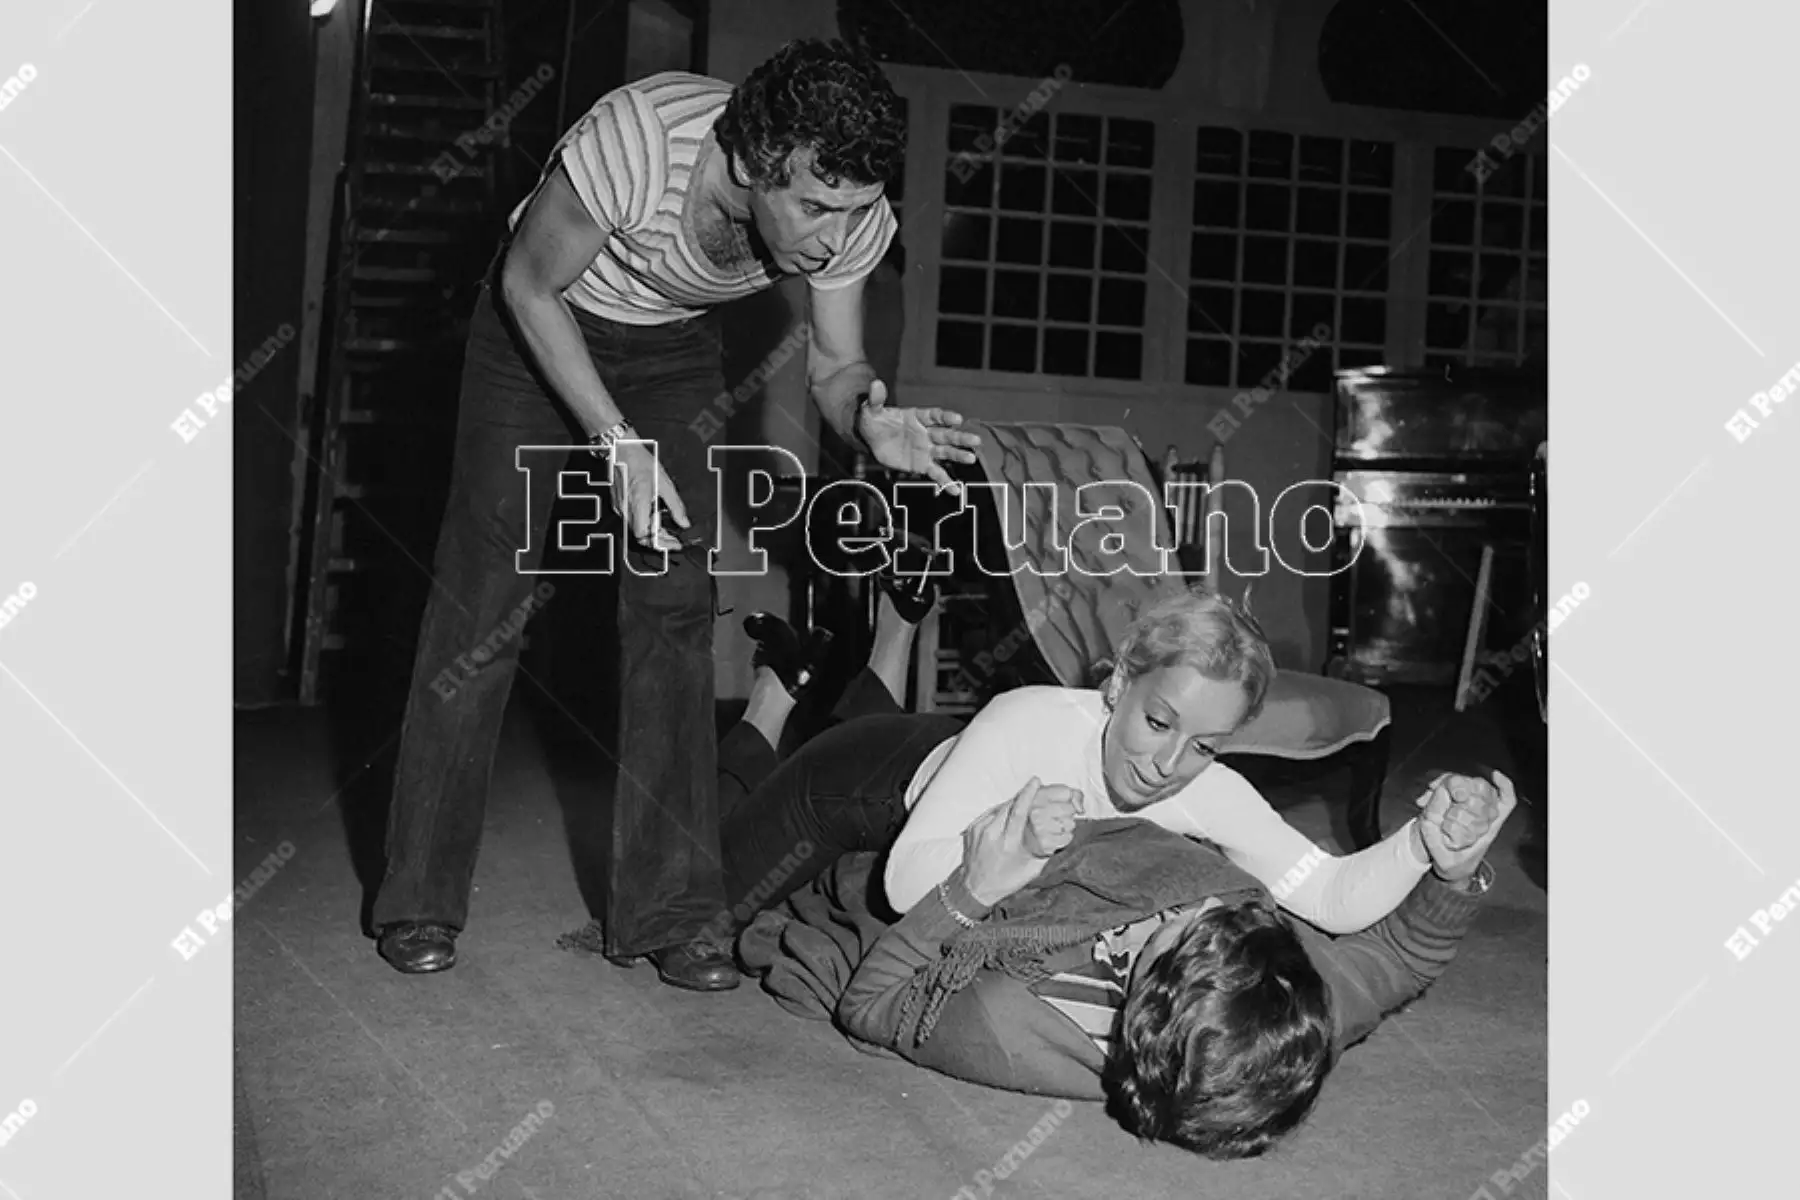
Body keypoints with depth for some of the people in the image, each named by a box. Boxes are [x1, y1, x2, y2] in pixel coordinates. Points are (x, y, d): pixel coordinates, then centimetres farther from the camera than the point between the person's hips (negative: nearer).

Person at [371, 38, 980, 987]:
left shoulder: (852, 219, -26)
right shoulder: (639, 140, -39)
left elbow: (835, 365, -10)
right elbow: (530, 282, -22)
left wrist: (872, 421, -35)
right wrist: (615, 442, -28)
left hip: (676, 345, 3)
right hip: (539, 323, -3)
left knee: (676, 609, -6)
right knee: (483, 596, -6)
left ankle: (663, 914, 1)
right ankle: (420, 902, 6)